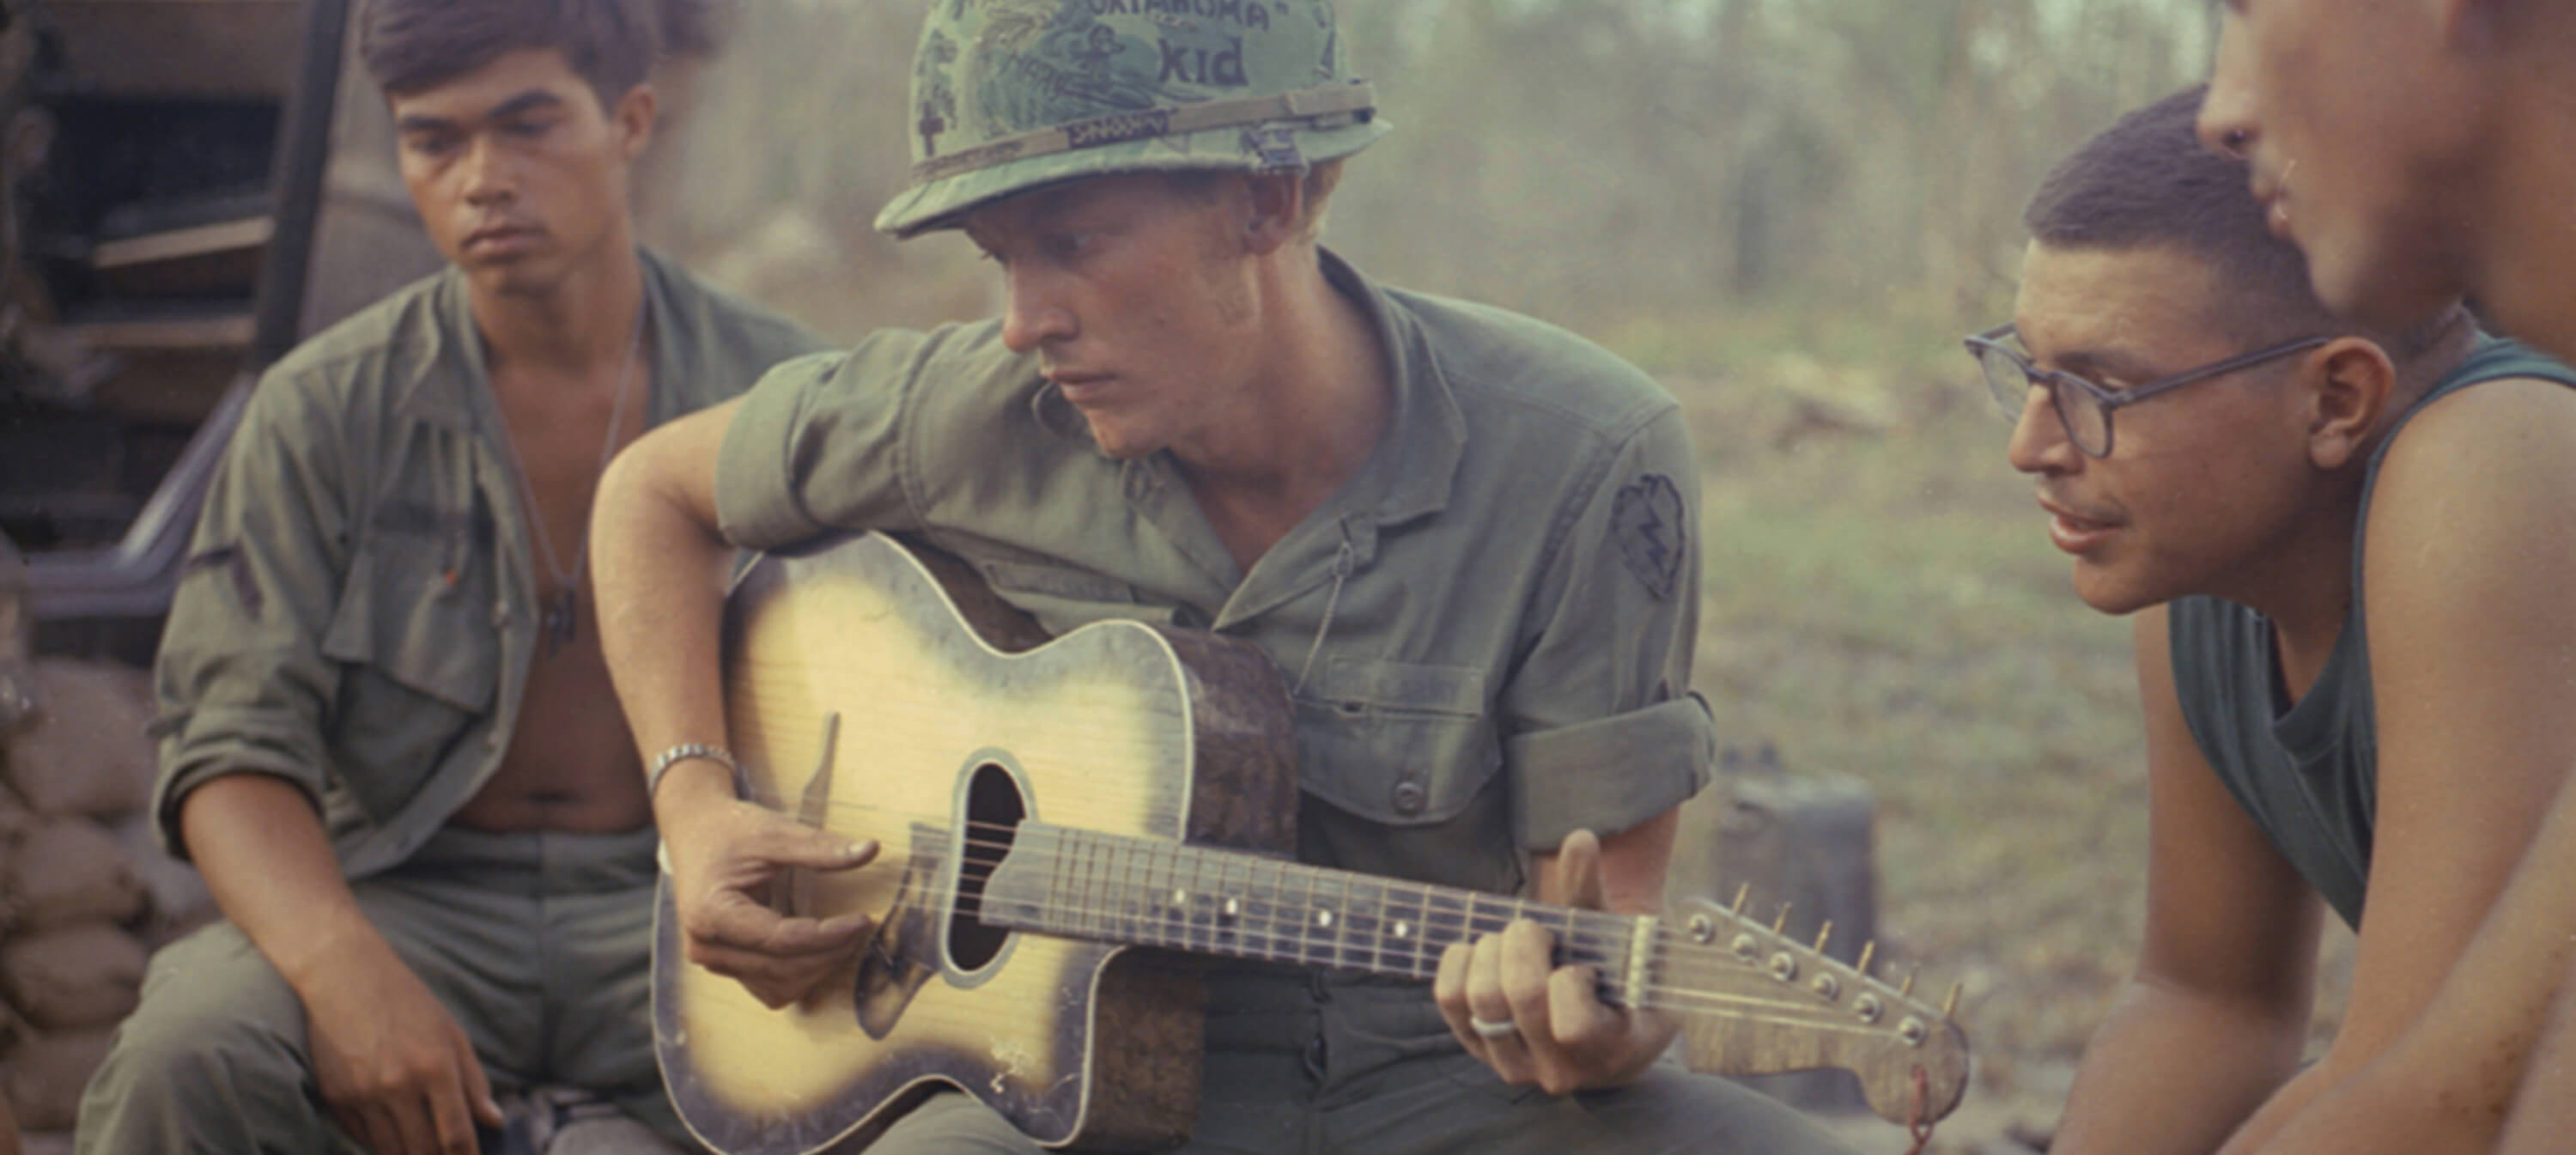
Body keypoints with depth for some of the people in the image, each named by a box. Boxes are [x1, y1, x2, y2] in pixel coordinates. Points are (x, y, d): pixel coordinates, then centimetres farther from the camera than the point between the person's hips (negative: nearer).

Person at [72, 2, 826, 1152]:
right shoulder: (324, 408, 3)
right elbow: (234, 742, -5)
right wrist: (345, 970, -26)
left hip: (688, 906, 0)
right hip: (413, 898, 0)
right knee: (186, 1051, -31)